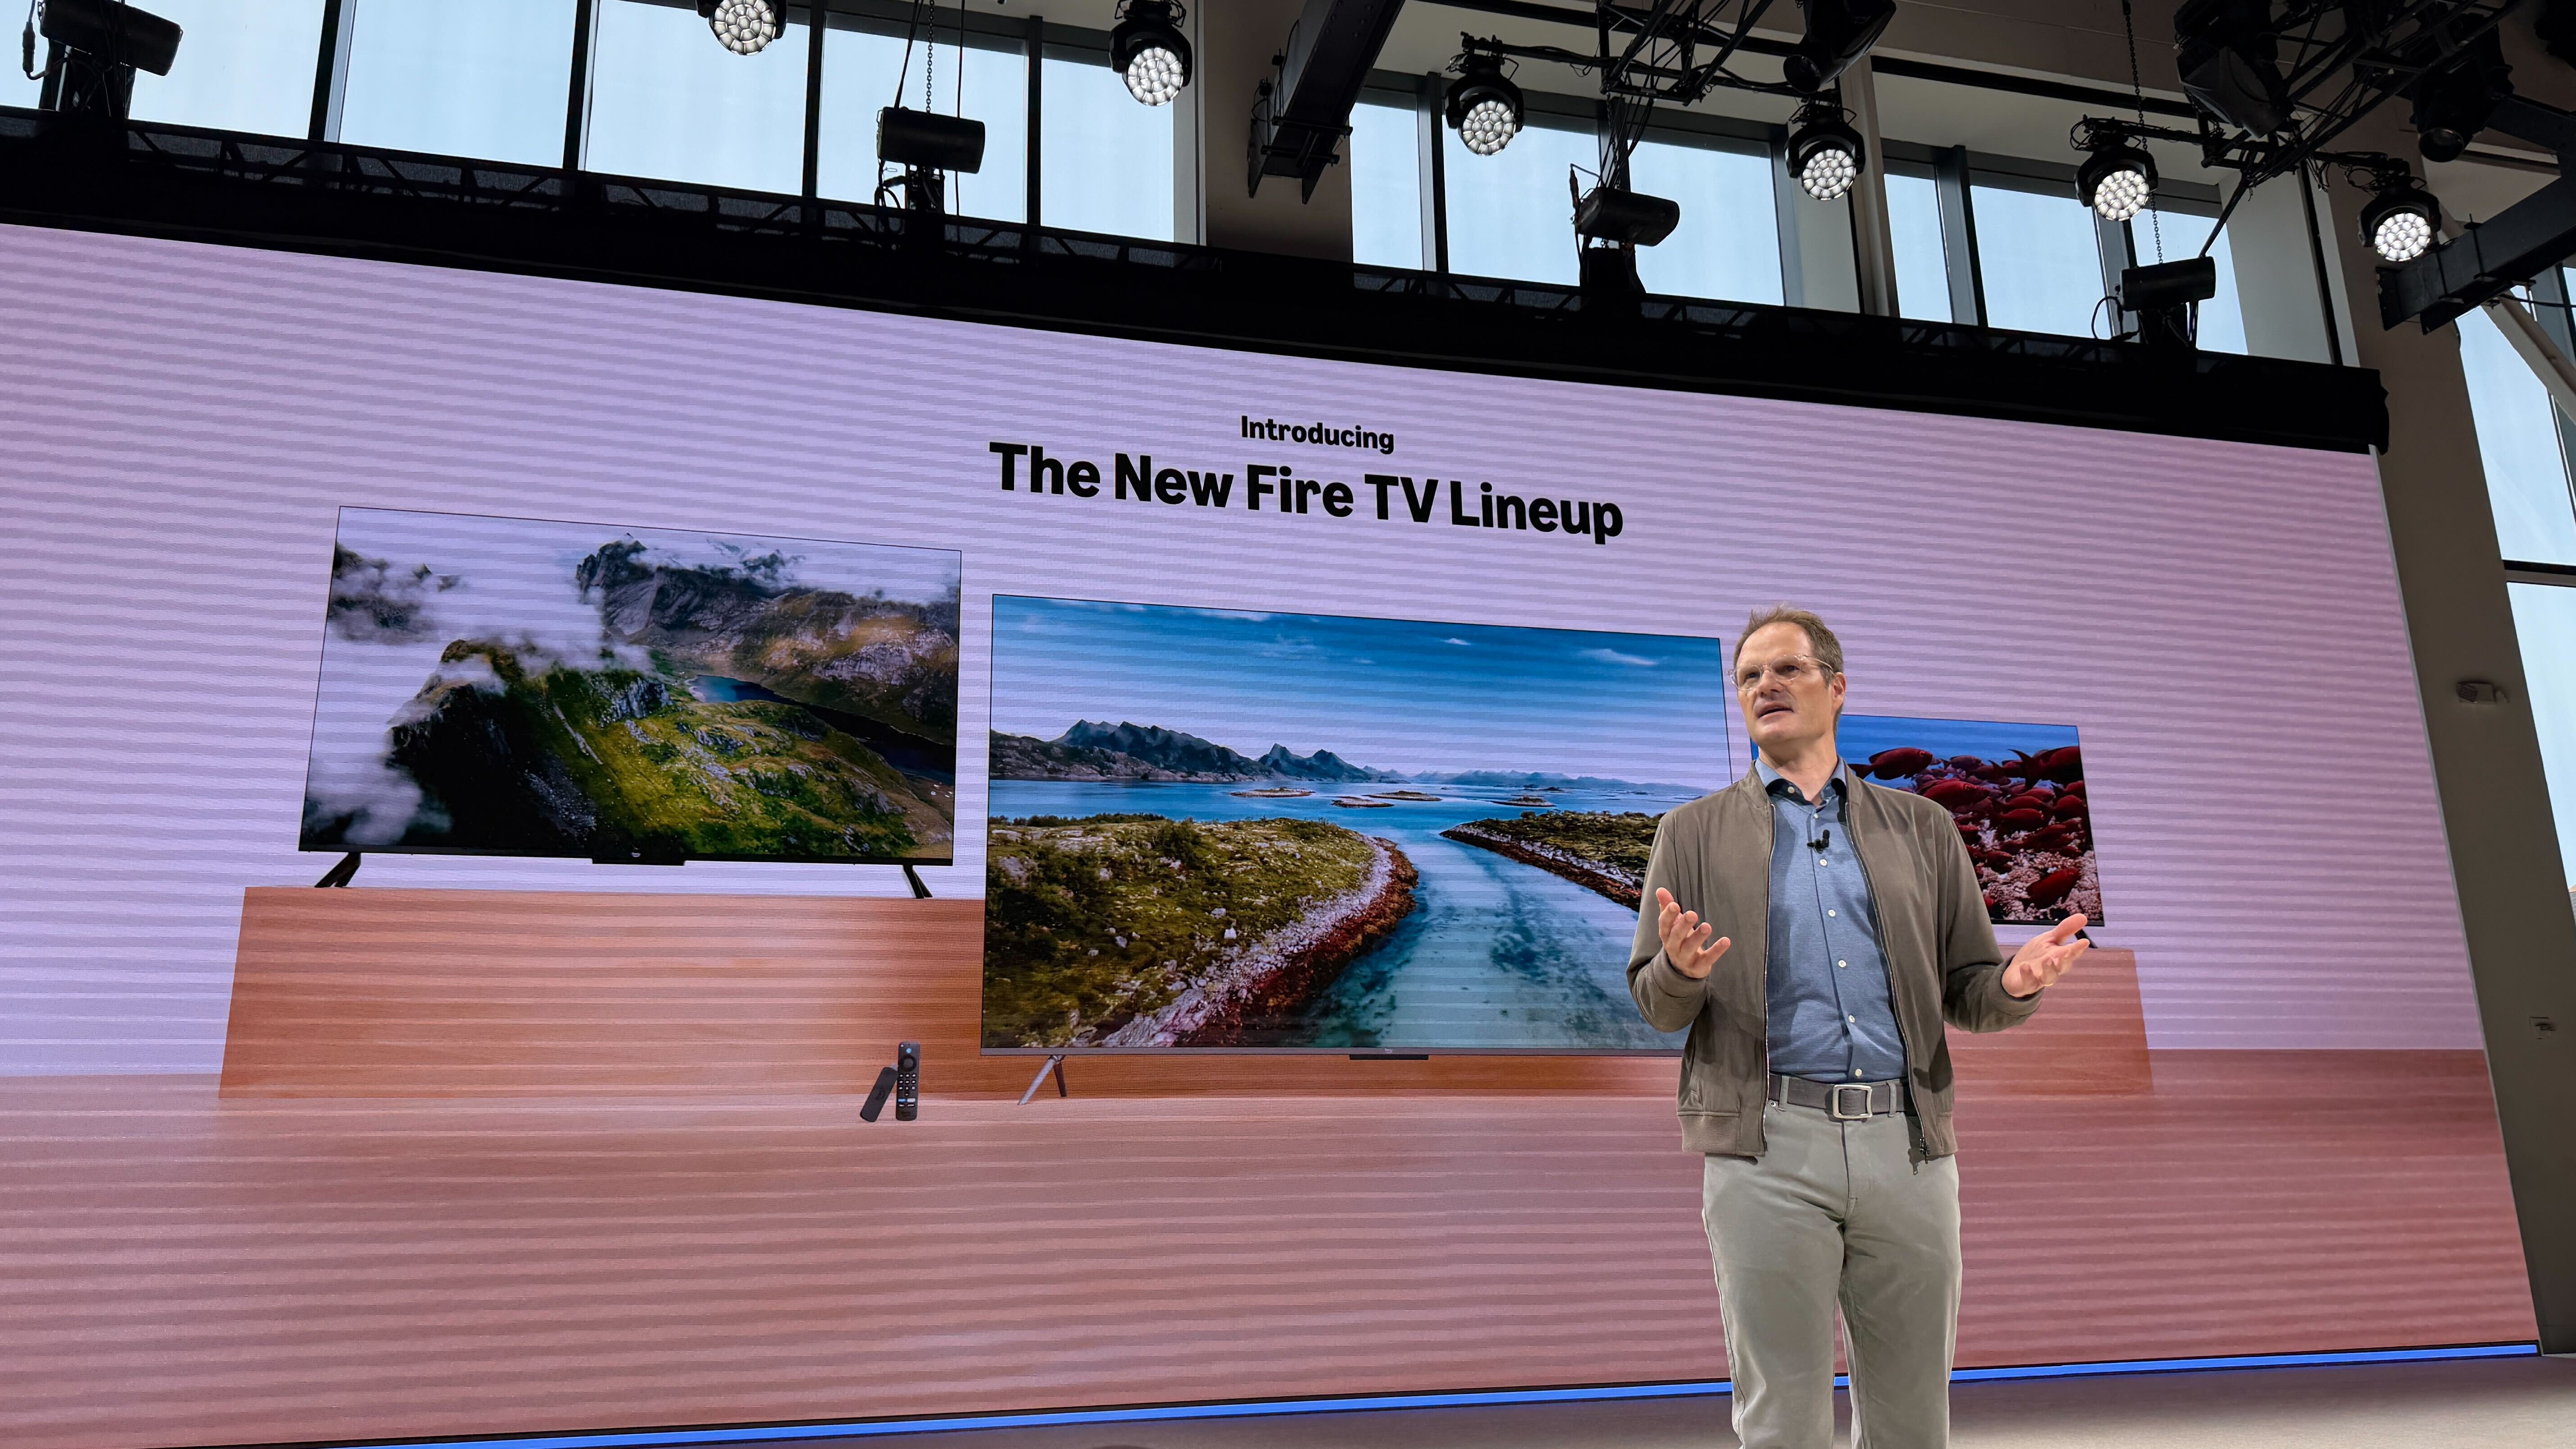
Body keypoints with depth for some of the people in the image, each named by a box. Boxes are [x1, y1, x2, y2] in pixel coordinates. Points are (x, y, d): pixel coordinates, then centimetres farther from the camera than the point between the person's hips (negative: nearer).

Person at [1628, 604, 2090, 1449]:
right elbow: (1655, 1005, 5)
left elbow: (1965, 992, 13)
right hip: (1767, 1149, -2)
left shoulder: (1921, 827, 15)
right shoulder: (1695, 833, 10)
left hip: (1909, 1146, 2)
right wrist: (1681, 969, -18)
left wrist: (2015, 984, -10)